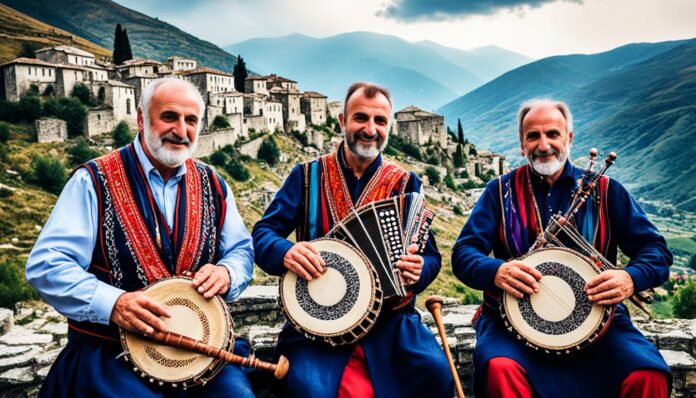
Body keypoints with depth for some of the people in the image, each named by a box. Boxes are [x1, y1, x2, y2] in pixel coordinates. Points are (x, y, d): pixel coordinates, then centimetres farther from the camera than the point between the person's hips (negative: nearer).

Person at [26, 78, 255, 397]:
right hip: (110, 350, -2)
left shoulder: (212, 185, 7)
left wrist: (226, 273, -10)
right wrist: (112, 303, -24)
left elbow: (242, 251, 14)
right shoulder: (94, 180, -5)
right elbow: (45, 265, -9)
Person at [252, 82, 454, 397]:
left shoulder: (405, 183, 8)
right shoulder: (308, 175, 6)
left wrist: (418, 269, -18)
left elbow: (430, 255, 7)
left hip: (390, 316, 2)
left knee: (437, 372, -23)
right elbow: (263, 232, 2)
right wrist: (285, 252, -21)